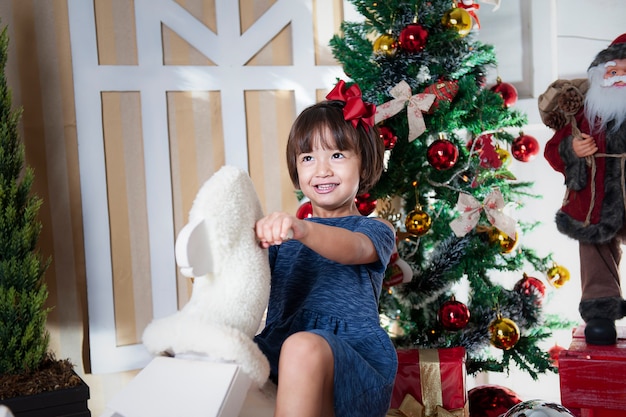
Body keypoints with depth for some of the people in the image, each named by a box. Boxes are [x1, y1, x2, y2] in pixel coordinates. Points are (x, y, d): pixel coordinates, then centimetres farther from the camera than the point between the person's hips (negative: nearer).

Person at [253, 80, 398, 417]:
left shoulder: (376, 230, 10)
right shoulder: (284, 232, 24)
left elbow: (353, 248, -16)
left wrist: (303, 230, -38)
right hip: (275, 362, 4)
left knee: (304, 347, -36)